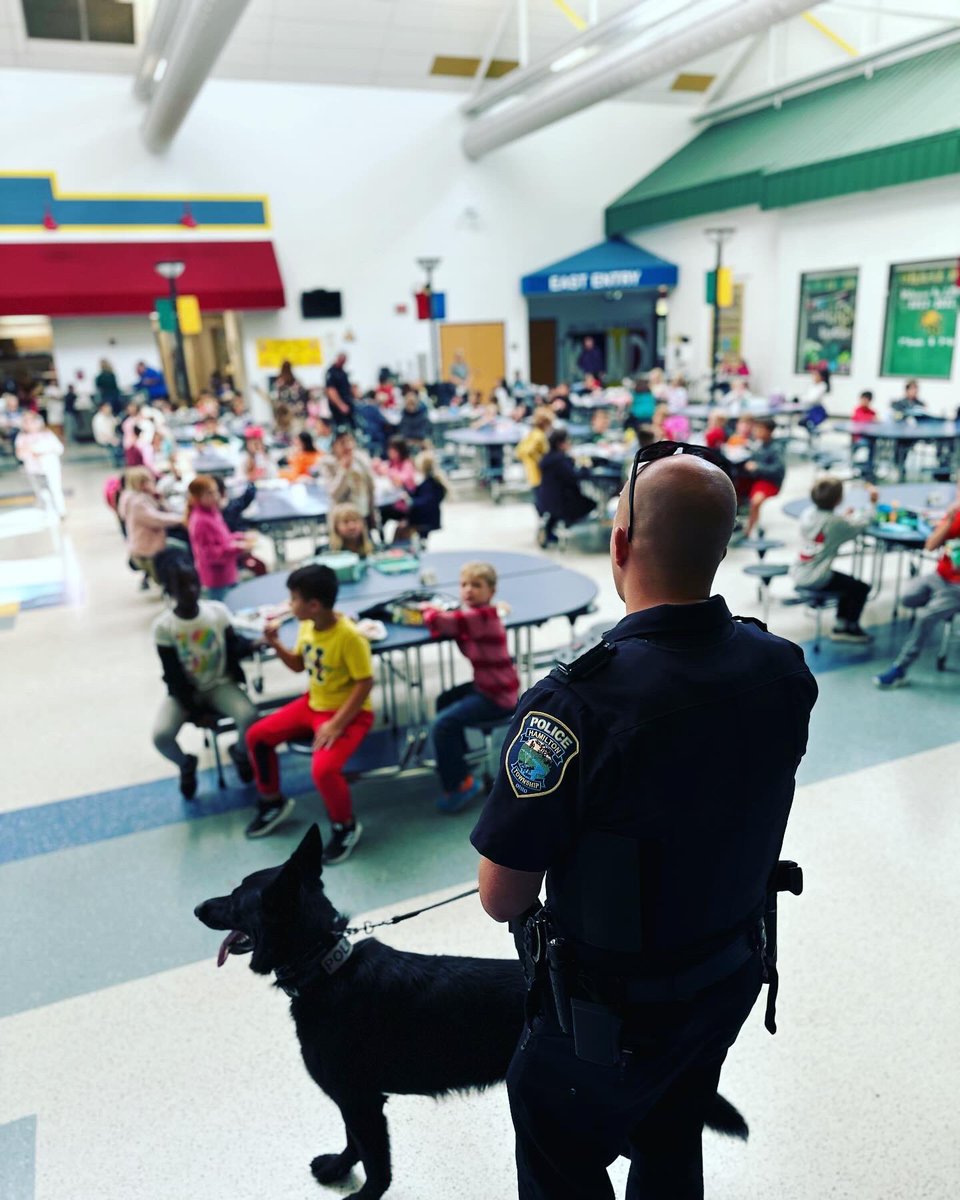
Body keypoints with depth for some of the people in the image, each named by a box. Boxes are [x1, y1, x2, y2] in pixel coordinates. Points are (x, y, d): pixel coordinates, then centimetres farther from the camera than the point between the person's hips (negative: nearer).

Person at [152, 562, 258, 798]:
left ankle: (240, 754, 10)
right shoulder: (163, 626, -14)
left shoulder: (218, 611, -10)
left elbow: (234, 648, -6)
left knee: (249, 716, -28)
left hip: (220, 684, 1)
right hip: (185, 691, 0)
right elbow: (174, 676, -11)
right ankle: (186, 764, 14)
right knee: (161, 735, -25)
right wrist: (195, 711, -12)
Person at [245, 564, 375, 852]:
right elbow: (298, 665, 13)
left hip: (349, 712, -8)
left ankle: (346, 827, 1)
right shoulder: (307, 625, -3)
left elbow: (365, 683, -24)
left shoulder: (349, 636, -28)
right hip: (313, 704, 9)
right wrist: (276, 644, -4)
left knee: (323, 769, -29)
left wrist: (336, 724, -26)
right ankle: (273, 803, 27)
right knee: (256, 736, 5)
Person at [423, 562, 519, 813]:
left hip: (497, 696, -11)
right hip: (487, 685, 11)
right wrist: (434, 614, -16)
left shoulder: (482, 616, -25)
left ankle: (460, 785, 2)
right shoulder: (476, 614, 5)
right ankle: (457, 758, 45)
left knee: (442, 724, -15)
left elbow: (438, 622, -26)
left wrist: (427, 611, -4)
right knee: (444, 701, 26)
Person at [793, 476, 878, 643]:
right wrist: (872, 503, 14)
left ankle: (841, 625, 28)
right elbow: (863, 522, -3)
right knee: (861, 588, 9)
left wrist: (843, 517, 20)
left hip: (798, 575, 8)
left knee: (849, 583, 27)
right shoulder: (836, 522, -17)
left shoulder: (807, 514, 2)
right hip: (816, 580, -8)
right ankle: (851, 628, 22)